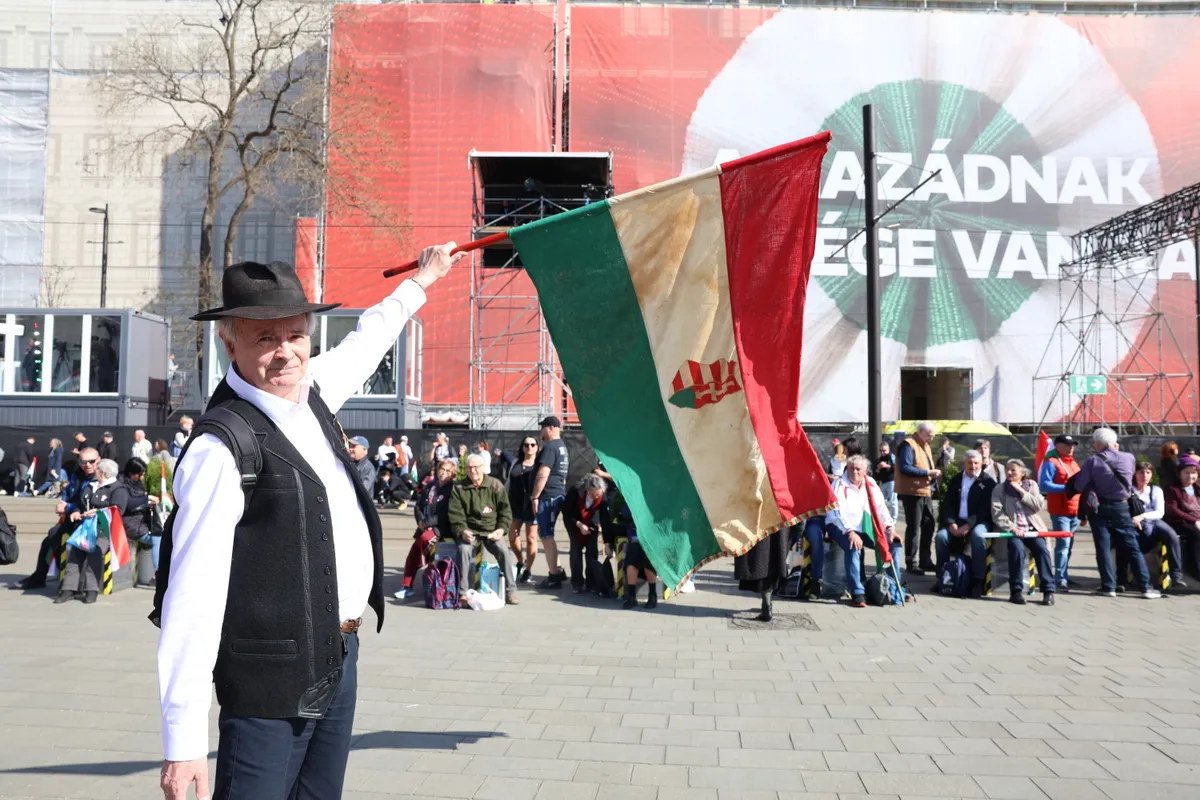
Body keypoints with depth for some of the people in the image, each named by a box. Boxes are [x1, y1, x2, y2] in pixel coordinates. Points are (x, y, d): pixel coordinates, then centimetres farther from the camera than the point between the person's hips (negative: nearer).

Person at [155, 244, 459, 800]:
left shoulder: (309, 390, 3)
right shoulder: (222, 448, -20)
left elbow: (364, 344, 24)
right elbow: (192, 601, -21)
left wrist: (421, 281, 38)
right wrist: (183, 743, -21)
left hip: (340, 659, 8)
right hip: (273, 680, -8)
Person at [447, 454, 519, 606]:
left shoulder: (495, 485, 4)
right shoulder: (458, 488, 4)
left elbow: (505, 510, 5)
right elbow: (455, 514, 0)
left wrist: (501, 529, -10)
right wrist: (462, 531, -17)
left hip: (492, 530, 0)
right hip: (469, 530, 0)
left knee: (504, 551, -24)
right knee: (464, 549, -30)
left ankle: (510, 592, -11)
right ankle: (462, 593, -21)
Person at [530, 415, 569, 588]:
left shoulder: (549, 447, -14)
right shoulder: (561, 445, 19)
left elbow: (543, 474, -21)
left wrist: (534, 497, -17)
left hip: (548, 496, -10)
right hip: (558, 494, 10)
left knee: (546, 536, -6)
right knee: (547, 535, 18)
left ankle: (553, 577, -4)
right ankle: (556, 571, 23)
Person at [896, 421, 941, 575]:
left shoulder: (925, 446, 18)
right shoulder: (908, 445, -11)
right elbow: (905, 468, -22)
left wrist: (933, 475, 4)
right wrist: (928, 472, -23)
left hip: (926, 492, 9)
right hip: (912, 492, -9)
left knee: (929, 526, 12)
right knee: (913, 528, -4)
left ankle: (925, 561, 22)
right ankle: (911, 563, 3)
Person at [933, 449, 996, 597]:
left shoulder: (988, 482, -1)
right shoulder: (955, 480, 13)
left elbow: (986, 508, -9)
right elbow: (947, 504, 6)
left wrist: (969, 525, -20)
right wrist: (951, 523, -12)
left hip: (979, 521, -4)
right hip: (957, 521, 4)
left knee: (978, 536, -36)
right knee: (941, 537, -23)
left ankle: (978, 581, -30)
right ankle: (942, 577, -12)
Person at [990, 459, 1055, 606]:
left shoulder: (1031, 485, 13)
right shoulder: (999, 489, 6)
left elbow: (1039, 505, -1)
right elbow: (997, 513, -5)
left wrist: (1021, 491, -6)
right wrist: (1011, 528, -17)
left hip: (1032, 528, 2)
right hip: (1012, 529, -2)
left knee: (1042, 550, -24)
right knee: (1017, 549, -30)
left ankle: (1048, 590, -15)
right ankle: (1016, 591, -21)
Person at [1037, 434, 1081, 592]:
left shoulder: (1073, 462, 18)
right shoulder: (1051, 463, -9)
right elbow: (1044, 485, -19)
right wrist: (1066, 488, -24)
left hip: (1075, 511, 8)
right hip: (1060, 511, -8)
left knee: (1068, 545, 13)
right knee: (1063, 544, -13)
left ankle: (1063, 574, 21)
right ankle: (1060, 579, -12)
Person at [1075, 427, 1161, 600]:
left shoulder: (1093, 461, -12)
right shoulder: (1128, 458, -4)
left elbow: (1079, 486, -12)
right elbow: (1129, 479, 13)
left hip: (1099, 508, -2)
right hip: (1122, 507, 2)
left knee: (1103, 548, 4)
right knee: (1132, 548, 7)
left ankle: (1108, 587, 4)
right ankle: (1145, 587, 8)